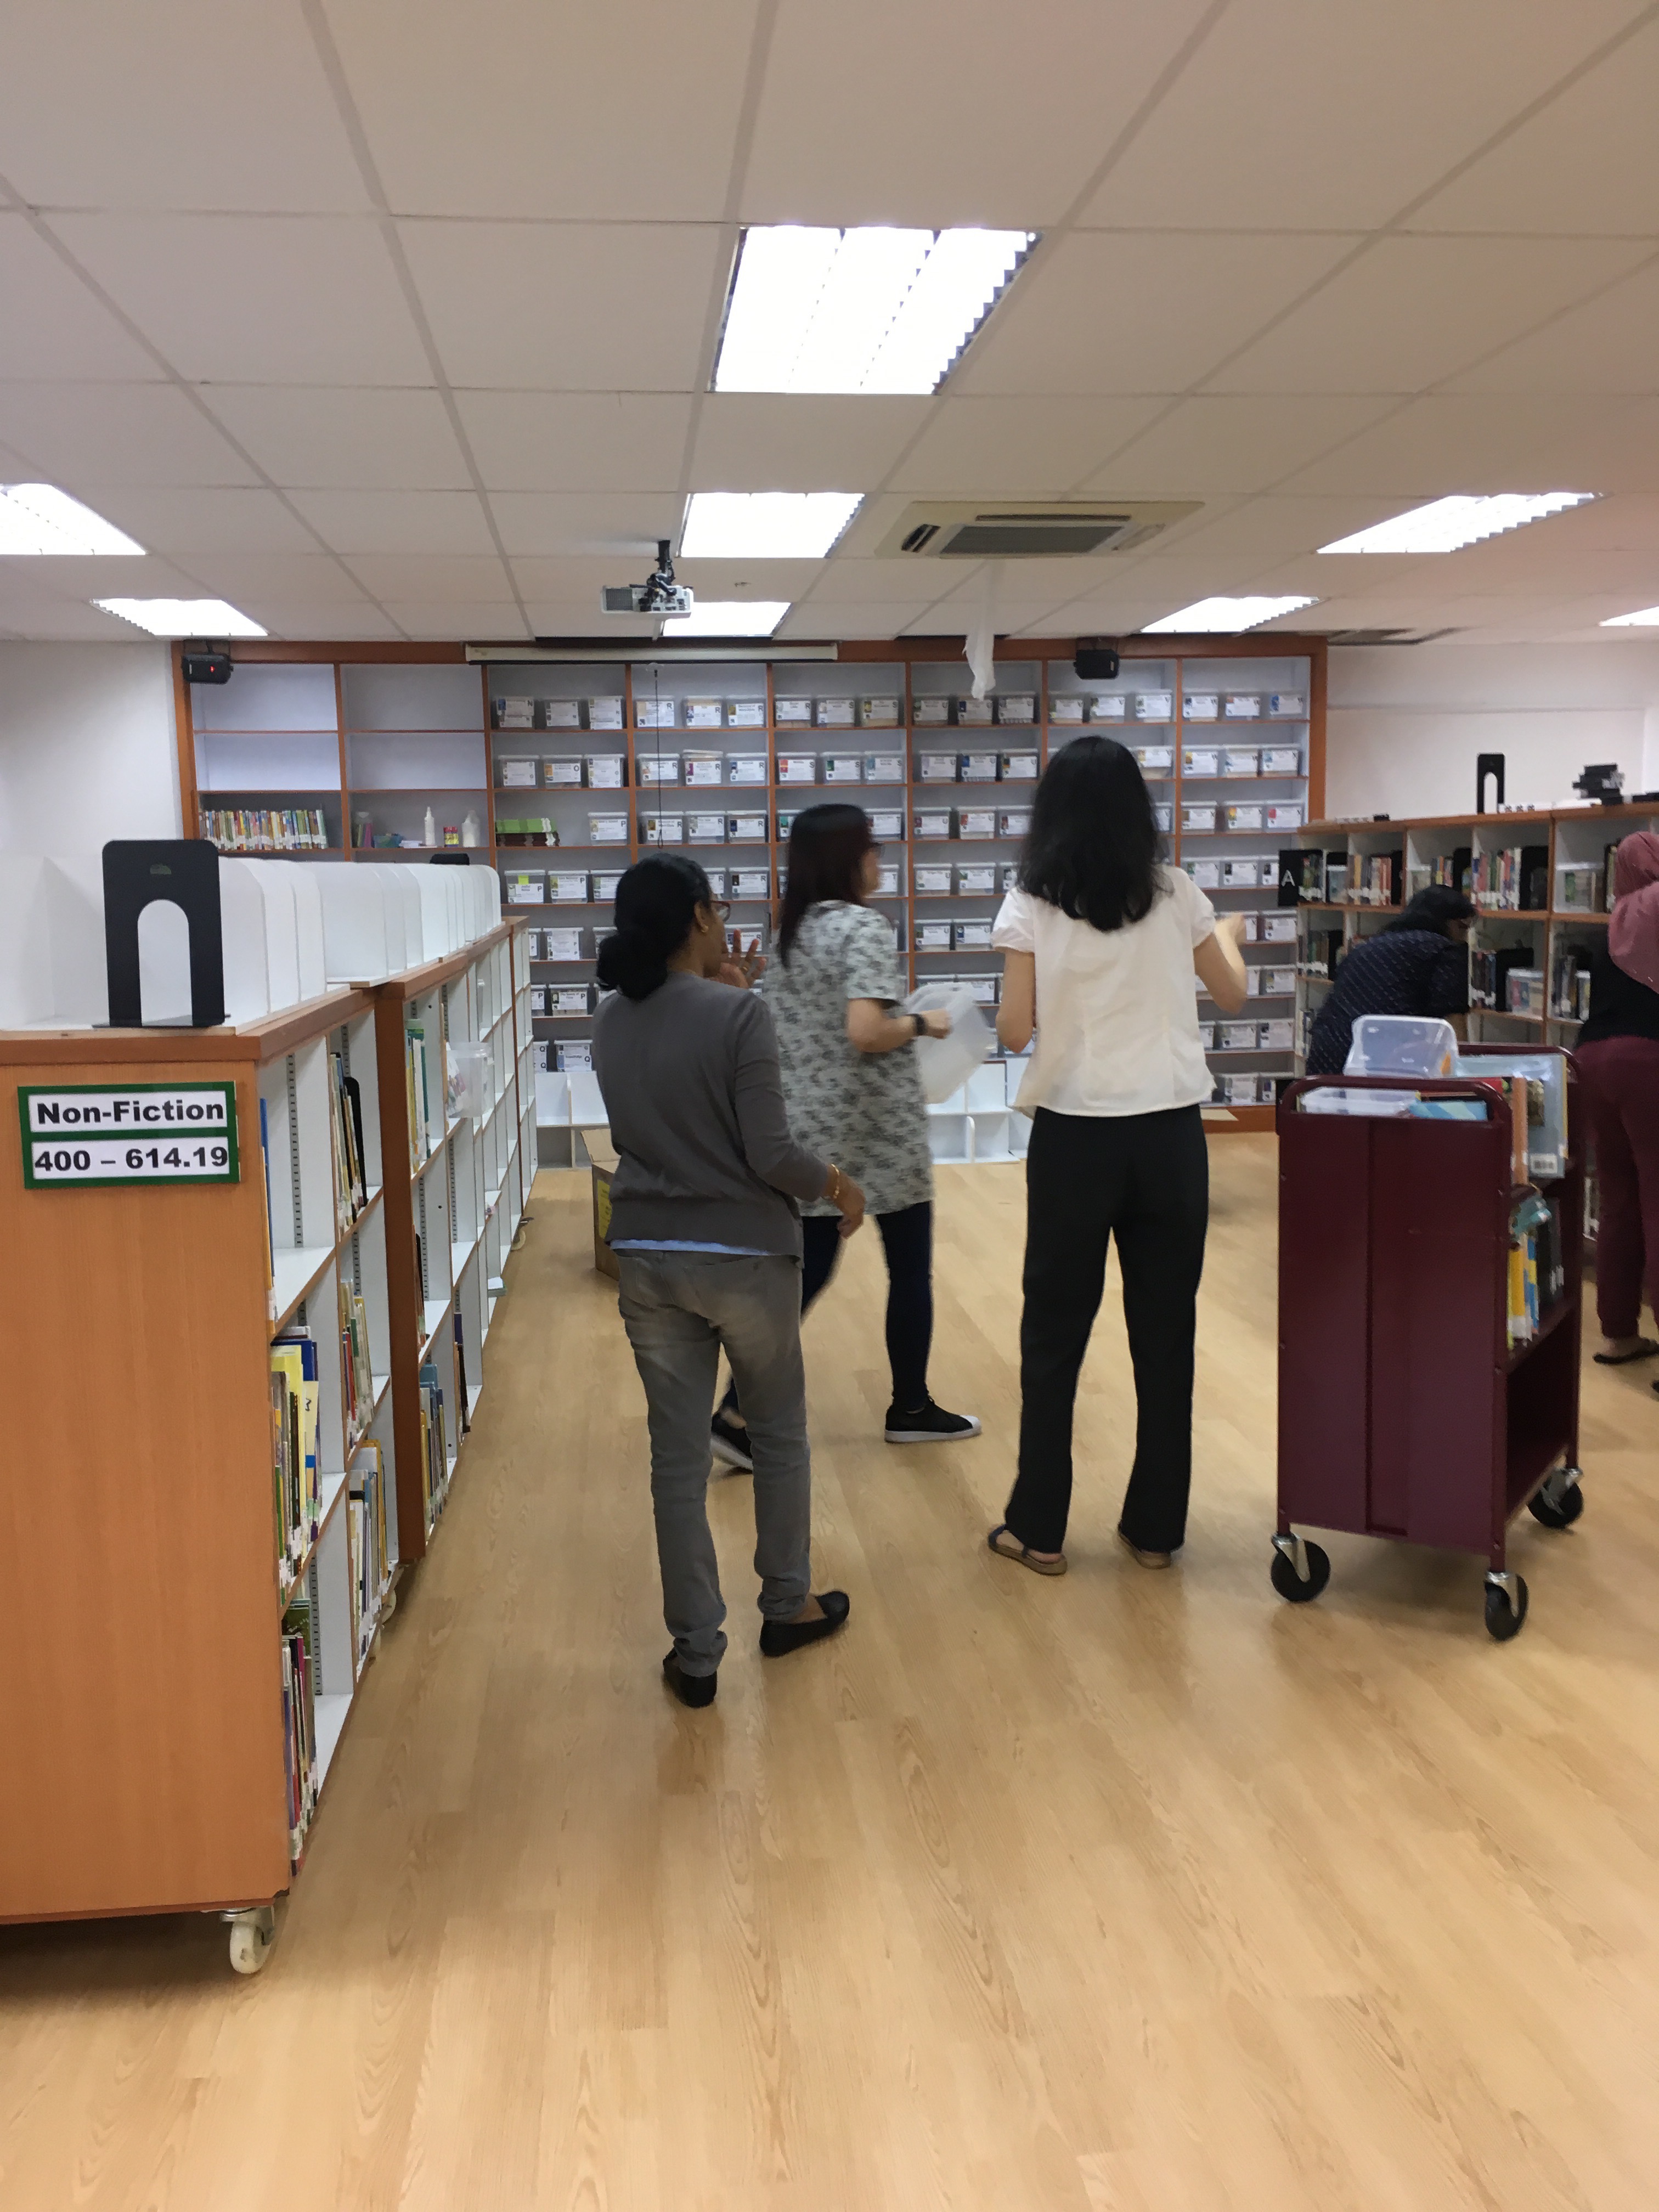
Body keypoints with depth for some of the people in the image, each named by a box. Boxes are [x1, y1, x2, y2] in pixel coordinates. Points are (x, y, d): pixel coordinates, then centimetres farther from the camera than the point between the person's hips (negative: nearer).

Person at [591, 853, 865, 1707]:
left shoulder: (611, 1022, 2)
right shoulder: (739, 1016, -16)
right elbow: (771, 1154, -18)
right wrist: (837, 1184, 0)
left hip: (648, 1260, 4)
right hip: (746, 1256, -4)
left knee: (678, 1453, 10)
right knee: (779, 1433, 18)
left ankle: (695, 1651, 16)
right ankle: (786, 1605, 33)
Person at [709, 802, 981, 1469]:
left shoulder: (789, 932, 9)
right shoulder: (865, 928, -15)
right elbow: (864, 1033, -26)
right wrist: (921, 1025, -9)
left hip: (810, 1130, 7)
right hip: (879, 1132, -7)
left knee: (806, 1273, 9)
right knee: (909, 1269, 12)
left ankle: (738, 1412, 0)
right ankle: (910, 1409, 24)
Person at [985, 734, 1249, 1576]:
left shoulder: (1032, 905, -5)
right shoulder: (1174, 893, 2)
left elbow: (1013, 1031, -7)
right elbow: (1231, 995, 15)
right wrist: (1230, 933, 35)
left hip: (1074, 1137, -2)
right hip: (1170, 1135, 2)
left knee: (1053, 1335, 9)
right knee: (1166, 1334, 10)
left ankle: (1039, 1529, 16)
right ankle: (1155, 1525, 19)